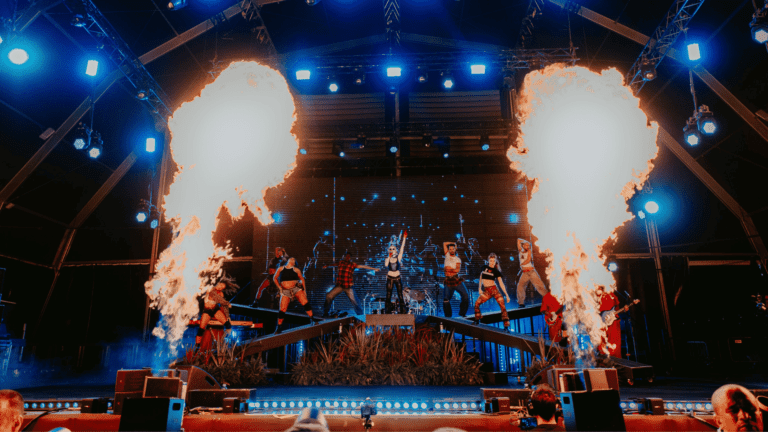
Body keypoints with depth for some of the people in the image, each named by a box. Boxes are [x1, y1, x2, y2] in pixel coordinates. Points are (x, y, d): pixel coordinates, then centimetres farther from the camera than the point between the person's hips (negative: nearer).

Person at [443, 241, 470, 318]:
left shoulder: (458, 259, 6)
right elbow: (444, 244, 13)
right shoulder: (447, 255, 11)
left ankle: (462, 313, 2)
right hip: (448, 281, 1)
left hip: (457, 280, -1)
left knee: (465, 296, -11)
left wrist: (450, 269, -5)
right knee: (446, 300, -4)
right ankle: (448, 316, 9)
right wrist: (453, 243, 18)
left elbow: (458, 270, -9)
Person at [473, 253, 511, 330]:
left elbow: (501, 283, 0)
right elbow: (481, 278, 17)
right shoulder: (484, 267, 8)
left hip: (494, 289, -3)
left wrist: (506, 295, -6)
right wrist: (479, 288, 7)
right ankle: (477, 320, 14)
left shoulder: (496, 271, 1)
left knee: (502, 305, -15)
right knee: (477, 304, -7)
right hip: (486, 291, 3)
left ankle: (506, 325, -14)